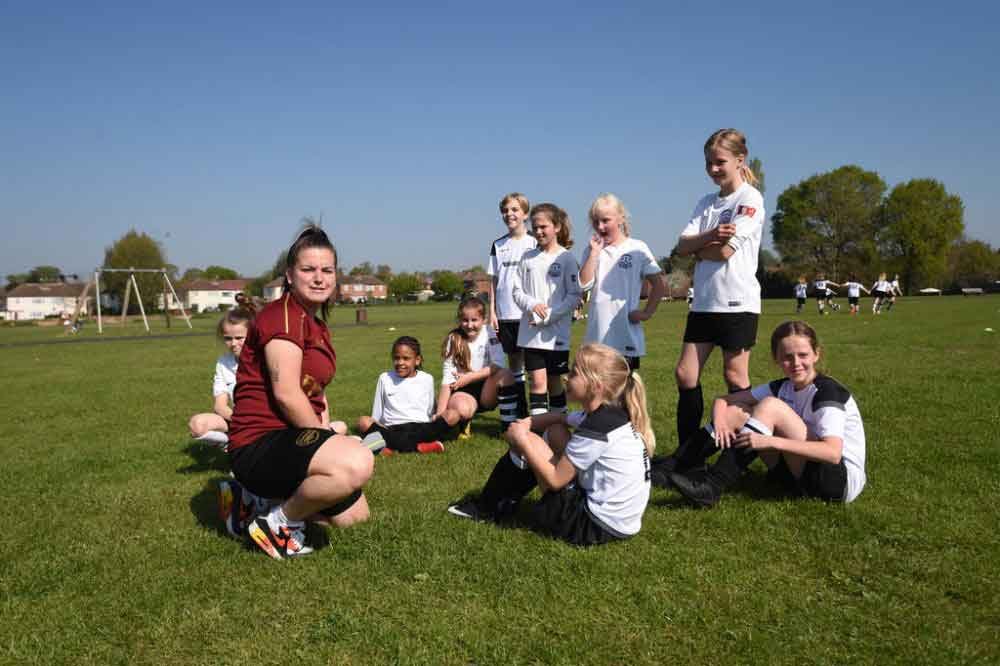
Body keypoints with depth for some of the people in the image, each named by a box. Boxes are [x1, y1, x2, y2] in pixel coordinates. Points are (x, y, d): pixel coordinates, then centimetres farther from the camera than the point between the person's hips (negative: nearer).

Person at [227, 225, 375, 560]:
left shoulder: (318, 325, 16)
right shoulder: (283, 315, -14)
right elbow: (287, 394, -22)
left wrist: (329, 442, 2)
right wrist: (324, 439, -11)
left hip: (296, 440, 10)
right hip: (260, 446, -10)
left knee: (357, 516, 20)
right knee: (358, 463, -35)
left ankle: (257, 500, 23)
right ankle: (281, 523, -10)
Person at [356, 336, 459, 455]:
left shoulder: (426, 379, 13)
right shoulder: (385, 378, 12)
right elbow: (376, 415, 14)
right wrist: (377, 427, 0)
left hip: (421, 428, 0)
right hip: (393, 430, 0)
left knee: (452, 415, -24)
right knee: (364, 422, -25)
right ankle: (418, 446, -38)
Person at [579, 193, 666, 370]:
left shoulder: (637, 248, -2)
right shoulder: (592, 250, 6)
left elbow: (659, 285, 0)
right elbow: (584, 284, -8)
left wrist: (647, 312, -6)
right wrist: (595, 251, -9)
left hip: (626, 334, -3)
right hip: (597, 335, 3)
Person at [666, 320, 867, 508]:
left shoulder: (828, 391, -16)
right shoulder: (782, 387, 4)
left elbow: (833, 452, -31)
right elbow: (723, 400, 4)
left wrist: (770, 441, -36)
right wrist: (719, 420, -20)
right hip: (801, 475, 7)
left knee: (770, 406, -24)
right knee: (736, 411, -4)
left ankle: (712, 487, -26)